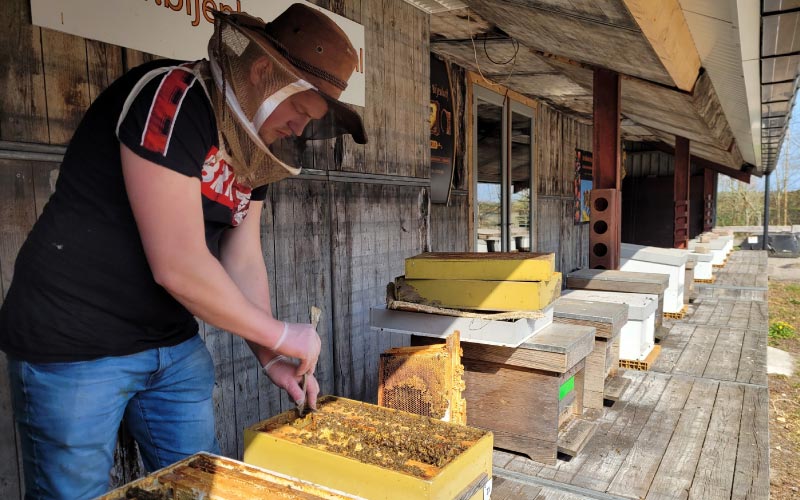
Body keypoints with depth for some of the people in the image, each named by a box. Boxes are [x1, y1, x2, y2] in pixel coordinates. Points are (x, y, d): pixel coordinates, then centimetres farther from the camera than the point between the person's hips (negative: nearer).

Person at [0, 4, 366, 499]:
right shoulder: (169, 99, -22)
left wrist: (271, 359, -3)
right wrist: (279, 335, -16)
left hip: (175, 345, 8)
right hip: (73, 346, -7)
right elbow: (178, 267, -27)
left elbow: (244, 262, 5)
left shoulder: (255, 148, 4)